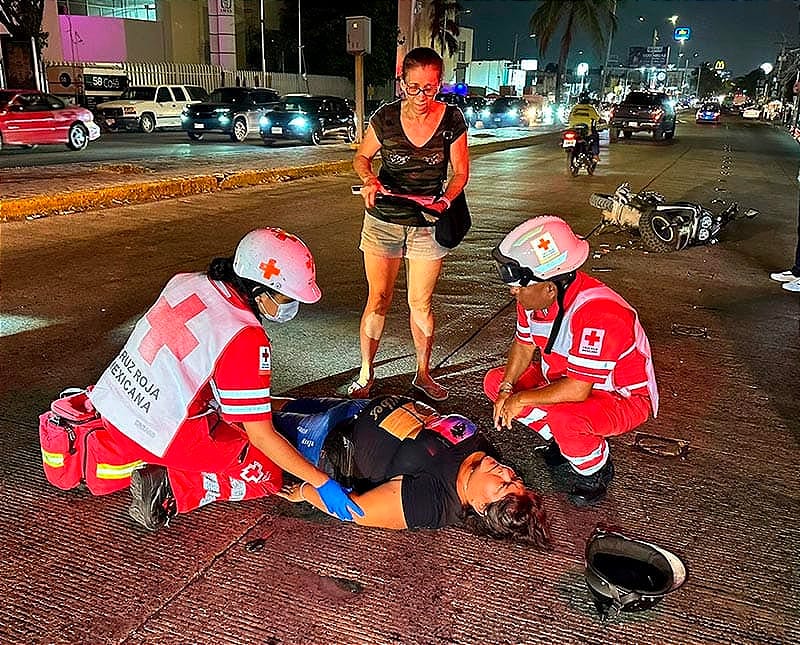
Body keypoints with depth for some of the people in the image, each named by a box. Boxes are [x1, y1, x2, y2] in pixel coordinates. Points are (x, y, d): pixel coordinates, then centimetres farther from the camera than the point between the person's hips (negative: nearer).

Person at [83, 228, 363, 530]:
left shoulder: (185, 282, -2)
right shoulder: (246, 340, -24)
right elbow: (260, 436, -19)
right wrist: (322, 482, -11)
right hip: (165, 433, -7)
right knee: (267, 476, 8)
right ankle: (170, 488, -6)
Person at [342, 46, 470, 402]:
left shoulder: (451, 120, -7)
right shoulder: (385, 116, -7)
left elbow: (460, 171, 2)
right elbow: (361, 157, 7)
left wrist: (445, 200, -17)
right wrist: (369, 179, -15)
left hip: (427, 224, 0)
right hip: (382, 221, 0)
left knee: (420, 304, 7)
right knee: (377, 300, 5)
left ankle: (423, 373, 26)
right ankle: (365, 375, 19)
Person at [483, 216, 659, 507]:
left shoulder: (597, 313, -37)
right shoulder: (533, 295, -12)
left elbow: (577, 390, -36)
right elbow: (524, 345, 4)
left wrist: (521, 399, -24)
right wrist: (507, 389, -12)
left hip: (623, 398, -8)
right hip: (568, 378, 8)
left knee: (564, 418, -38)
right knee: (494, 381, -4)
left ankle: (596, 471, -3)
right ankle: (563, 441, 10)